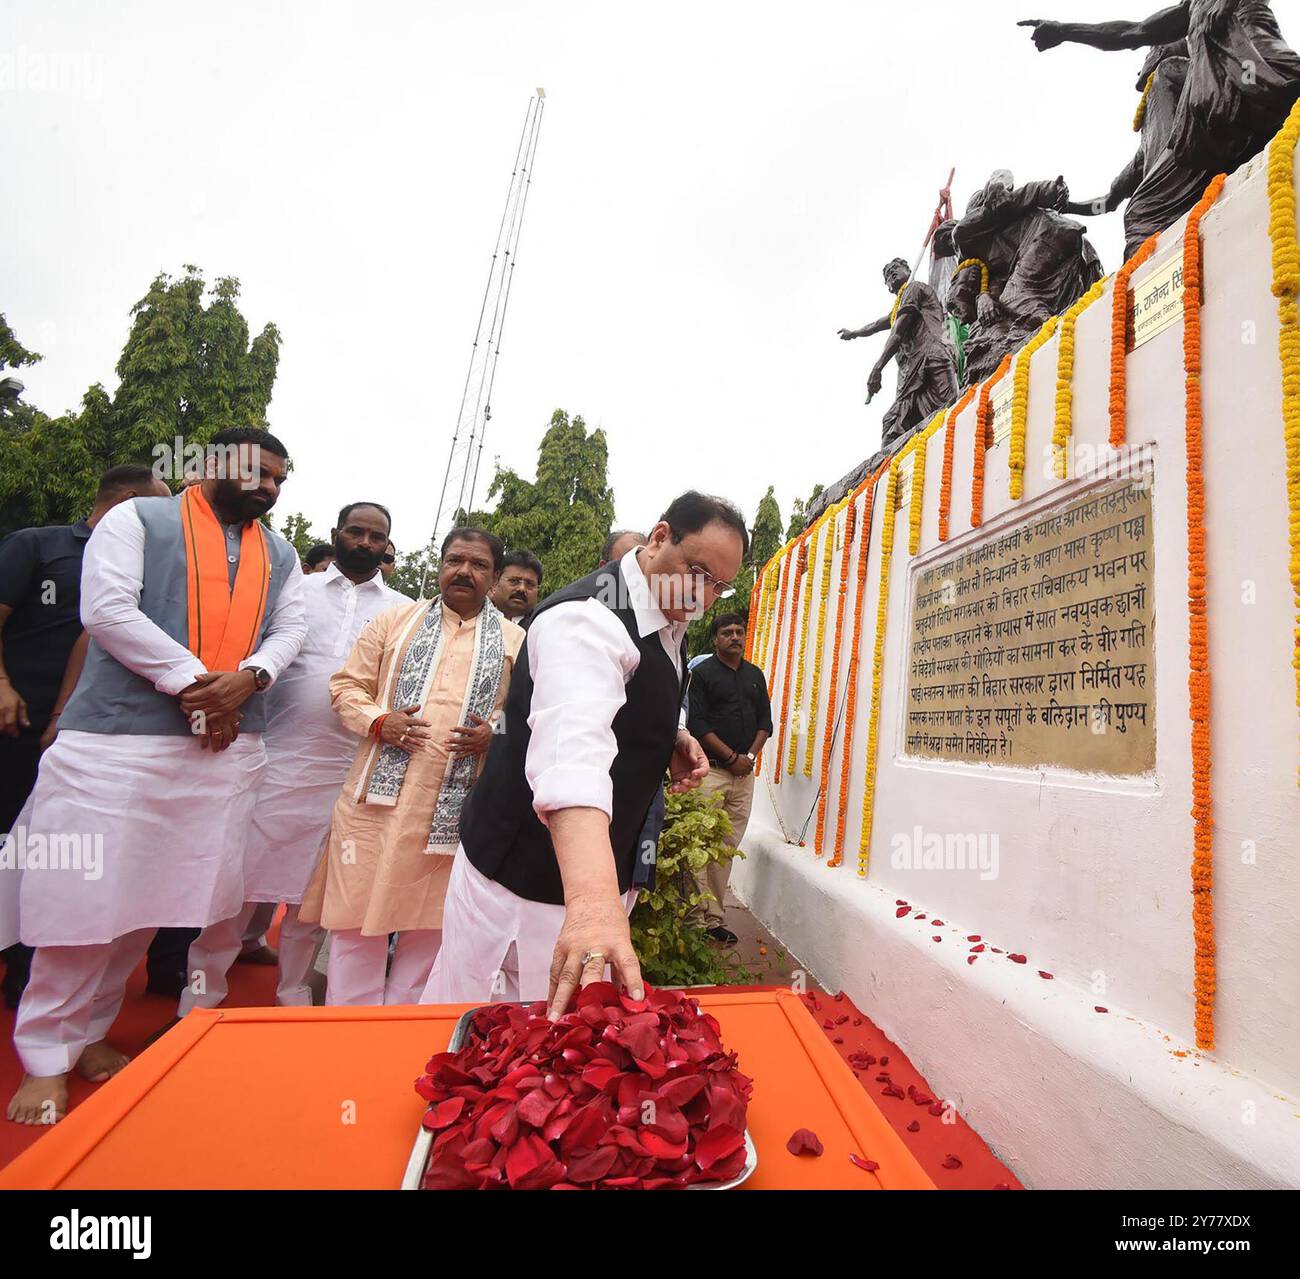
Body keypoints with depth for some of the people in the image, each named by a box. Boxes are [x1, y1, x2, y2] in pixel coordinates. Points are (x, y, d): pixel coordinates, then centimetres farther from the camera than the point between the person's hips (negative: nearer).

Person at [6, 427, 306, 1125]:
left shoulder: (279, 554, 17)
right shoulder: (137, 520, 3)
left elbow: (289, 628, 9)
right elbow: (107, 609, -9)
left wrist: (248, 676, -10)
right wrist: (192, 681, -15)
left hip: (228, 747, 4)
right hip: (118, 739, -4)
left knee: (157, 895, 9)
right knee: (88, 895, 0)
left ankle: (88, 1034, 28)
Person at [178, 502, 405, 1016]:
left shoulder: (402, 611, 10)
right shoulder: (295, 590, 10)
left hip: (351, 771, 0)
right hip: (277, 757, 0)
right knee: (237, 877, 3)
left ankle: (294, 998, 28)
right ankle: (200, 996, 23)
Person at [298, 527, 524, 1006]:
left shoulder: (513, 640, 7)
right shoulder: (396, 619, 8)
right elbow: (347, 685, 9)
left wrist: (492, 735, -12)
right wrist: (379, 721, -10)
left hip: (454, 810, 0)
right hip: (379, 796, 0)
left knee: (428, 924, 12)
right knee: (357, 916, 7)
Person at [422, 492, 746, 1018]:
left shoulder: (668, 622, 5)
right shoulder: (587, 618, -26)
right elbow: (573, 746, -43)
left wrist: (672, 740, -2)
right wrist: (593, 902, -56)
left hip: (600, 874, 9)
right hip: (529, 875, -8)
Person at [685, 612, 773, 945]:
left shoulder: (755, 675, 16)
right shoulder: (703, 673, -1)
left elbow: (765, 720, 16)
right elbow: (697, 723, -8)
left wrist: (750, 756, 1)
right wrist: (731, 757, -9)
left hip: (744, 773, 5)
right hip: (710, 770, -5)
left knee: (729, 846, 7)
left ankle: (714, 915, 15)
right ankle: (700, 915, 1)